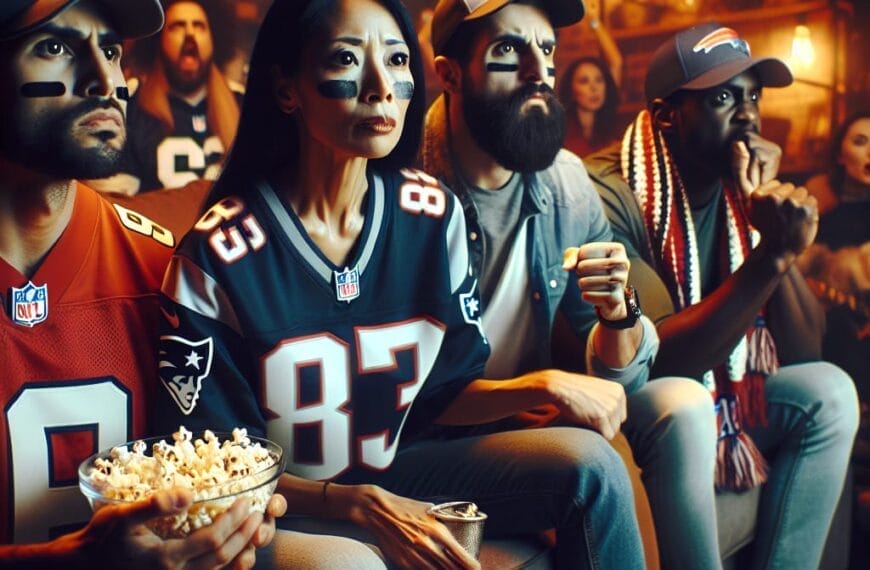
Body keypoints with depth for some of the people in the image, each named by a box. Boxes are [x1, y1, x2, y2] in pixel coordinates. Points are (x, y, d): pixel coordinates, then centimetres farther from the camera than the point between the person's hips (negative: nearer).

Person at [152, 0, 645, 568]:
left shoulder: (434, 215, -8)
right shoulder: (219, 253, -21)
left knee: (590, 462, -11)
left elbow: (446, 390, 3)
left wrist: (542, 387, -16)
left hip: (390, 471, 5)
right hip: (275, 505, -4)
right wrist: (359, 505, -25)